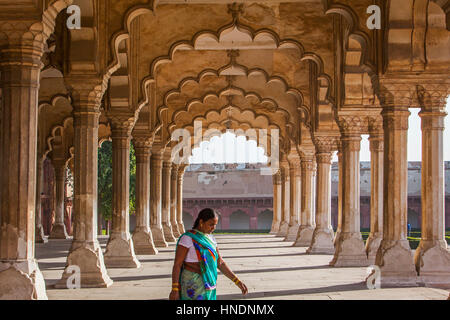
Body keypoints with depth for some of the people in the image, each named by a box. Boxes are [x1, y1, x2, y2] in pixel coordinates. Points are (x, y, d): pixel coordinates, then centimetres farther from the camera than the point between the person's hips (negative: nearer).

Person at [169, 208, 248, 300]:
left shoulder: (210, 239, 9)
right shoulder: (187, 238, -15)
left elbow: (220, 263, 11)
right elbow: (177, 264, -15)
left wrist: (238, 282, 3)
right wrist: (174, 290, -20)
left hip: (206, 284, 8)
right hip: (193, 284, -8)